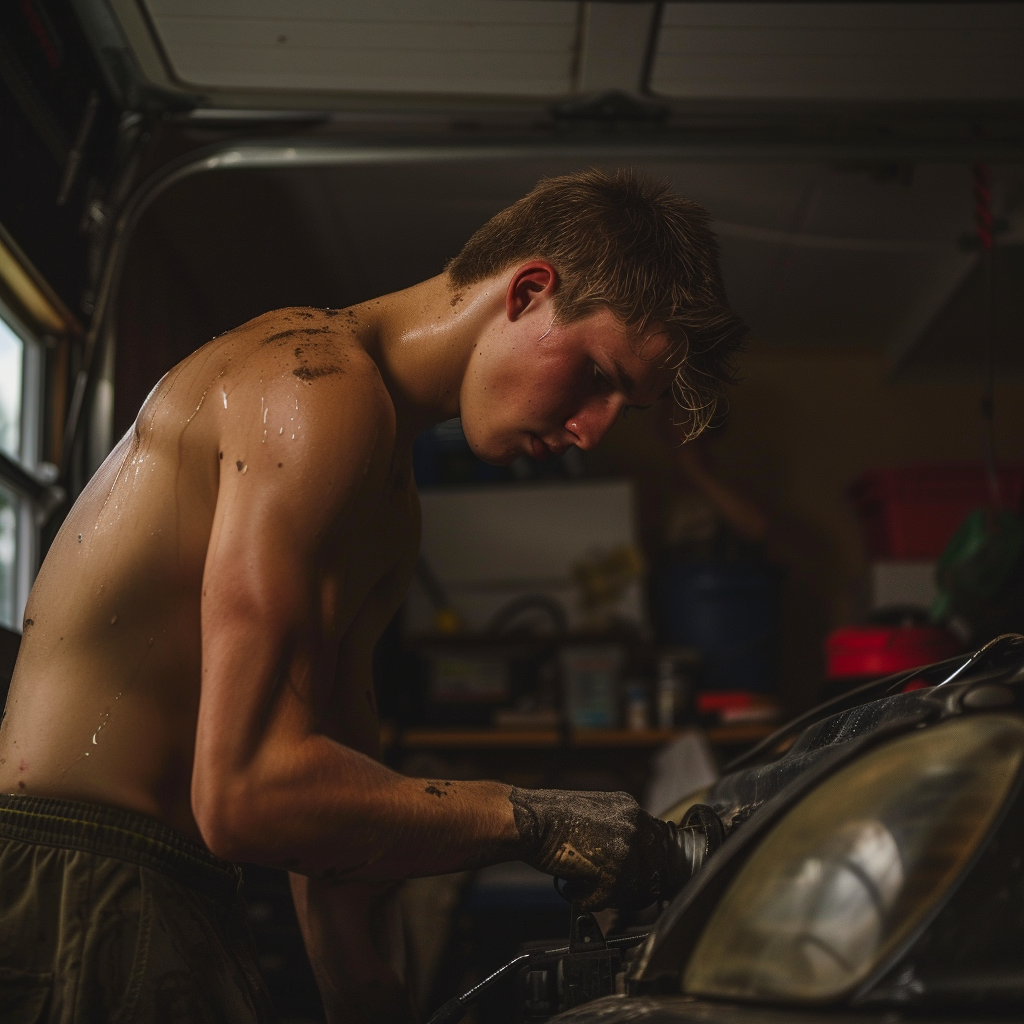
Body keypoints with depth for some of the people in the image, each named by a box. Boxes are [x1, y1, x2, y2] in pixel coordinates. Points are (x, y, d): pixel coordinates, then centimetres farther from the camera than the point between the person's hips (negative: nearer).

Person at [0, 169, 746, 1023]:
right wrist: (539, 824, -17)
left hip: (165, 897, 10)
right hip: (75, 889, -10)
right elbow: (243, 792, -23)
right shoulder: (324, 386, -17)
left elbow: (331, 791, 17)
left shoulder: (390, 509, 17)